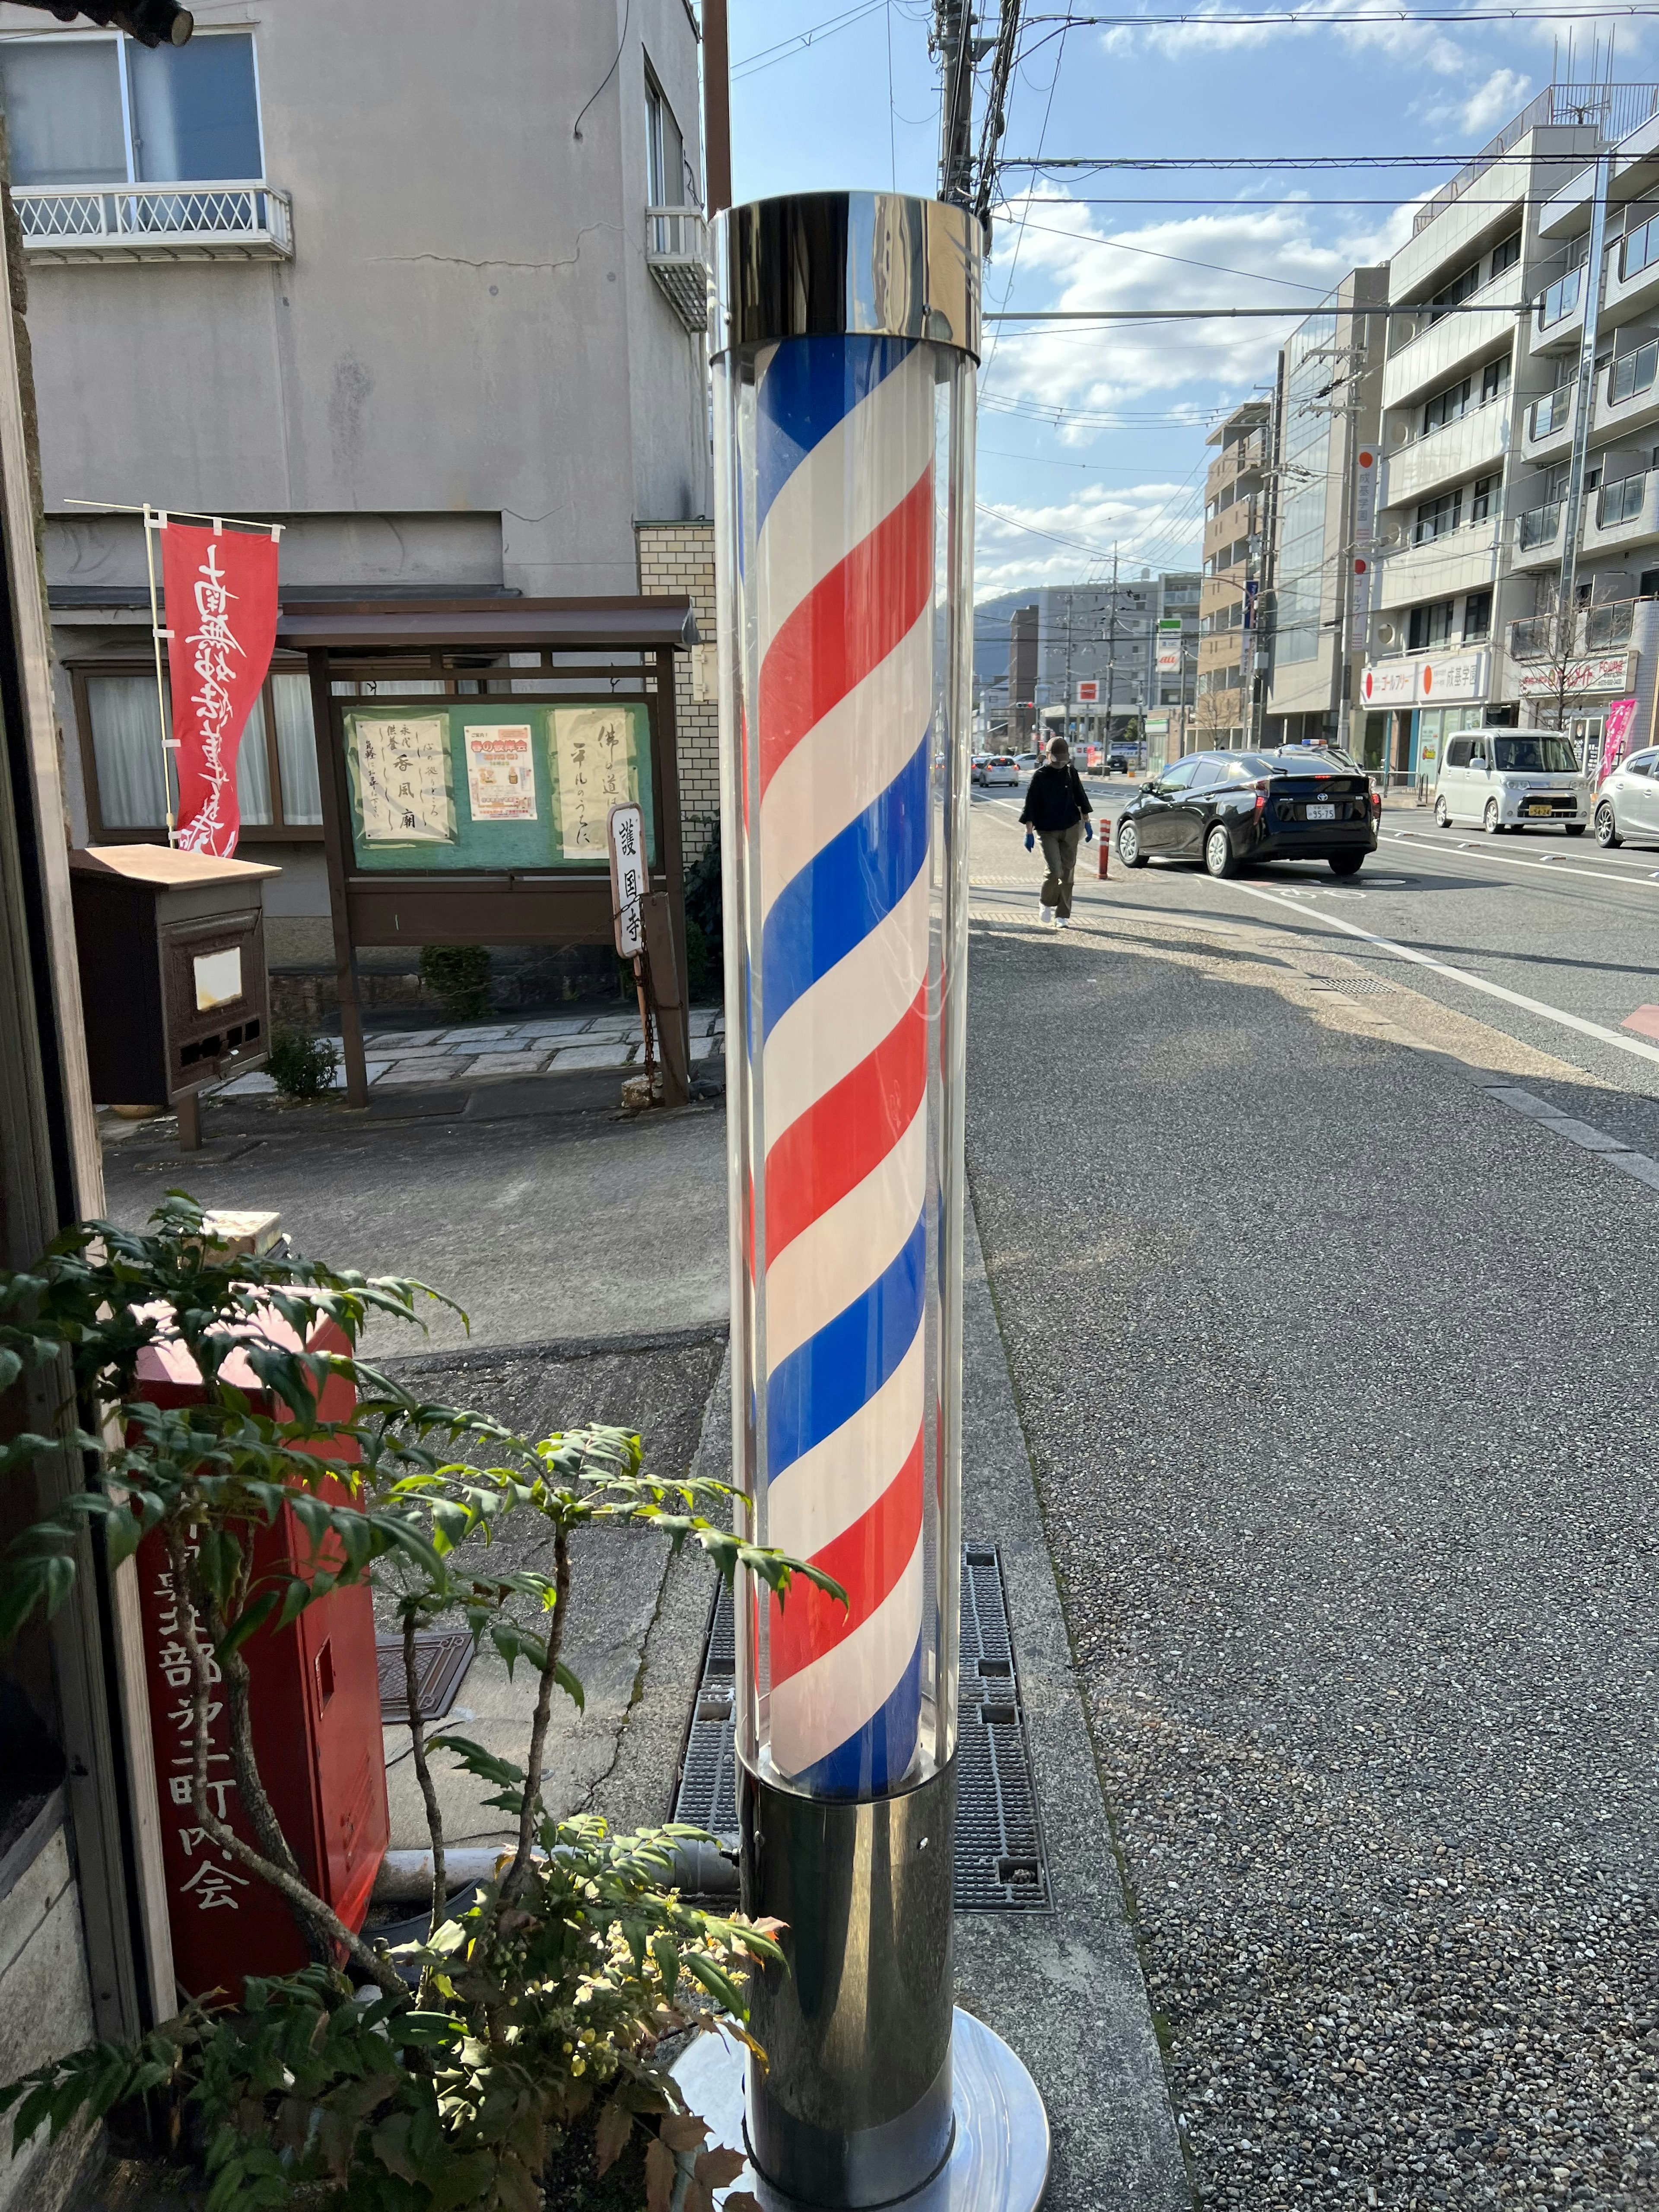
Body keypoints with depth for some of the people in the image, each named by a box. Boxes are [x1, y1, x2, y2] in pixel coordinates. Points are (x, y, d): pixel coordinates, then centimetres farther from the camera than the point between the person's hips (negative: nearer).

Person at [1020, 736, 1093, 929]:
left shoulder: (1071, 773, 7)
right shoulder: (1040, 776, -4)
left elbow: (1081, 797, 17)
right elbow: (1030, 805, -4)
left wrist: (1087, 823, 15)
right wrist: (1029, 832, -8)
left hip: (1071, 829, 4)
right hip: (1047, 831, -4)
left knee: (1068, 872, 3)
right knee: (1055, 870, -16)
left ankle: (1062, 916, 11)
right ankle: (1045, 903, 13)